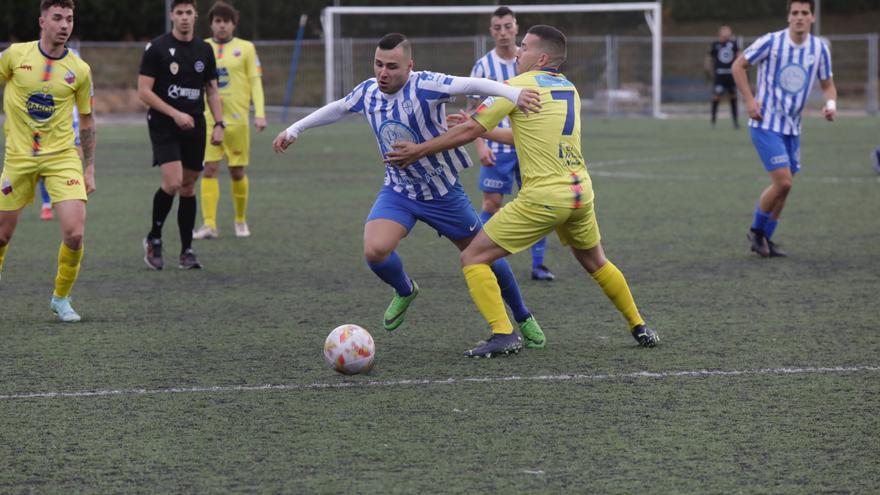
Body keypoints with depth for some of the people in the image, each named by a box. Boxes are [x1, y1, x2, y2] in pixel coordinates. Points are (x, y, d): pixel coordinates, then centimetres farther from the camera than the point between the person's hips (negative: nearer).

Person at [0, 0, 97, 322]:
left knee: (74, 234, -14)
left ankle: (61, 298, 8)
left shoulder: (80, 70, -2)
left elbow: (87, 120, 9)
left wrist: (89, 168, 8)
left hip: (62, 157, 0)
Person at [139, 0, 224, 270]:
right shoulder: (157, 48, -6)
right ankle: (153, 239, 1)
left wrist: (219, 124, 4)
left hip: (194, 126, 5)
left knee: (188, 187, 6)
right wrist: (175, 114, -15)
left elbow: (212, 90, 16)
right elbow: (144, 91, -8)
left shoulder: (204, 50, 9)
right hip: (164, 126, -5)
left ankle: (186, 251, 12)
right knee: (172, 182, -19)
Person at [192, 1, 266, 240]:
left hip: (237, 119, -1)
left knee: (237, 172, 4)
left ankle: (241, 221, 21)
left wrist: (260, 114, -7)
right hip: (209, 119, 1)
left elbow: (255, 82, 3)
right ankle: (209, 225, -11)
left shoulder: (245, 48, 5)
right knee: (209, 169, -9)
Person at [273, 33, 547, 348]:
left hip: (444, 193, -3)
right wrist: (295, 130, 23)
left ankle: (524, 320, 34)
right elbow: (338, 108, 16)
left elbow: (470, 85, -39)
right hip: (398, 192, 3)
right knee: (374, 251, -22)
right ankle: (404, 292, 13)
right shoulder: (368, 92, -6)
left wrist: (513, 93, -55)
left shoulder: (424, 86, -24)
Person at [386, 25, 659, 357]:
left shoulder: (519, 86, -6)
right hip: (580, 192, 7)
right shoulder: (569, 88, 15)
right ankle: (639, 328, 34)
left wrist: (419, 150, 5)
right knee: (595, 263, 30)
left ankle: (502, 334, -12)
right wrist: (485, 132, 28)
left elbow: (469, 132, -5)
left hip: (544, 197, -7)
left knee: (474, 258, -1)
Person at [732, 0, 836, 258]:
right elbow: (738, 65, -2)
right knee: (782, 182, -15)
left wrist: (831, 103, -10)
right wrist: (749, 100, -11)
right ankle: (757, 230, 7)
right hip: (766, 124, -6)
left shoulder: (819, 49, 1)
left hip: (792, 127, 6)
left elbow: (827, 84, 12)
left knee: (783, 186, 8)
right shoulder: (771, 42, -12)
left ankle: (764, 240, 23)